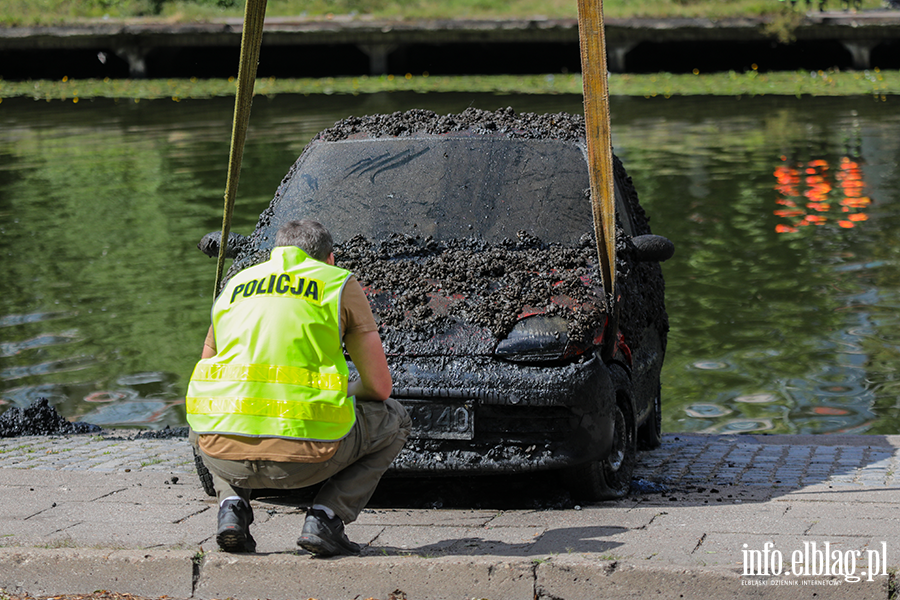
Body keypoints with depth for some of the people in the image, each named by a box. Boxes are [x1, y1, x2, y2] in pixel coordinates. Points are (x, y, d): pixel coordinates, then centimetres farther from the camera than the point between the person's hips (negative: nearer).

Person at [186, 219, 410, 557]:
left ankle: (232, 505, 12)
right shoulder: (342, 285, 12)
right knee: (393, 421, 25)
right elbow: (380, 387, 11)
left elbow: (202, 390, 32)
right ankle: (325, 518, 7)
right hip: (304, 458, -3)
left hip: (225, 453, 3)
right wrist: (343, 394, 34)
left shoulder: (233, 287, 23)